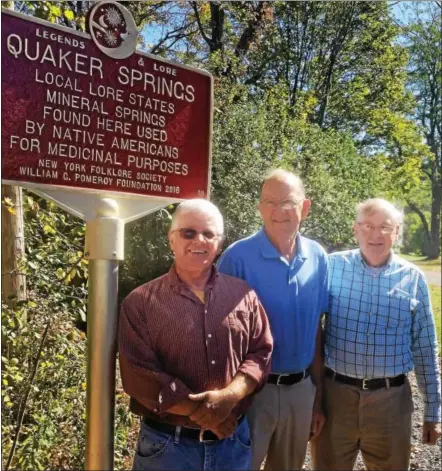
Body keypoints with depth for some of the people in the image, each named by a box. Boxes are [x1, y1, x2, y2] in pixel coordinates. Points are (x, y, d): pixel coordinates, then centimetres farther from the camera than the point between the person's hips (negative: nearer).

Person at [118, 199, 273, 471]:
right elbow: (139, 375, -12)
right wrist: (202, 412, -16)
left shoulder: (243, 294, 3)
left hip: (234, 440, 3)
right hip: (166, 444, -3)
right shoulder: (141, 303, -7)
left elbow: (261, 352, 1)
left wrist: (229, 396, -16)